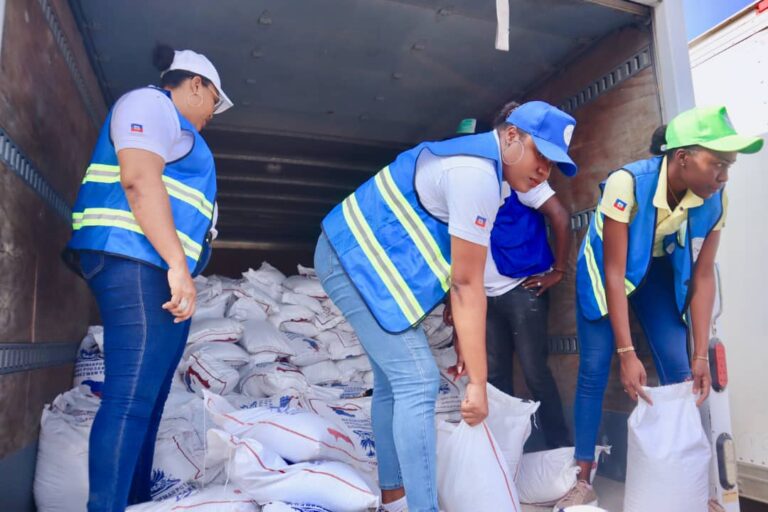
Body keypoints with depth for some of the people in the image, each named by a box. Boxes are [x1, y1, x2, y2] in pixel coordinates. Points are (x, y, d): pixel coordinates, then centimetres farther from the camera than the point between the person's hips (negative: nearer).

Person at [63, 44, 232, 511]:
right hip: (138, 262, -10)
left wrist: (180, 272, 23)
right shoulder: (151, 102, 1)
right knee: (131, 398, -13)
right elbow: (139, 178, -17)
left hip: (160, 273, 10)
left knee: (148, 398, 10)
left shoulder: (171, 125, 30)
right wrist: (177, 263, -25)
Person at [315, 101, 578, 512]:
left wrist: (464, 338, 11)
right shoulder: (478, 175, -21)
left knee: (394, 380, 15)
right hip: (361, 258, -11)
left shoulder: (475, 159, 11)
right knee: (417, 383, -13)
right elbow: (467, 284, -22)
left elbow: (458, 275, 11)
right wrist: (478, 380, -18)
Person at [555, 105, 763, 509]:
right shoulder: (627, 183, -33)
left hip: (657, 270, 4)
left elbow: (703, 278, -12)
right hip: (606, 269, -4)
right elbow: (614, 273, -30)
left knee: (679, 371, -5)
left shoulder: (714, 200, -19)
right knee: (594, 369, -7)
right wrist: (626, 352, -31)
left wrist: (700, 355, -15)